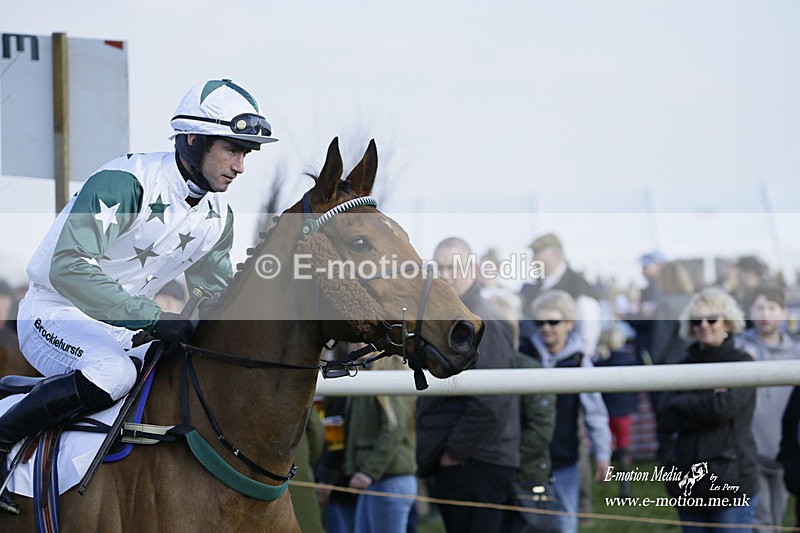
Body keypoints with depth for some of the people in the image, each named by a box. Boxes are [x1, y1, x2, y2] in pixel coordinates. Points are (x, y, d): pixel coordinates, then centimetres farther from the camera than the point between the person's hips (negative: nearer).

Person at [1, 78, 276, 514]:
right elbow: (67, 267, -31)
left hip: (123, 331, 8)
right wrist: (152, 317, -34)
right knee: (113, 373, -36)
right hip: (55, 315, -8)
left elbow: (219, 288, 19)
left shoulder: (218, 216, 3)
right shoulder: (122, 184, -23)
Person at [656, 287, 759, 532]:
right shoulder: (684, 367, 15)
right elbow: (665, 419, 1)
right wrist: (708, 403, -9)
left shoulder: (742, 363, 1)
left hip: (730, 482, -5)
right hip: (688, 481, 5)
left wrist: (681, 402, -2)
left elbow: (724, 406, -16)